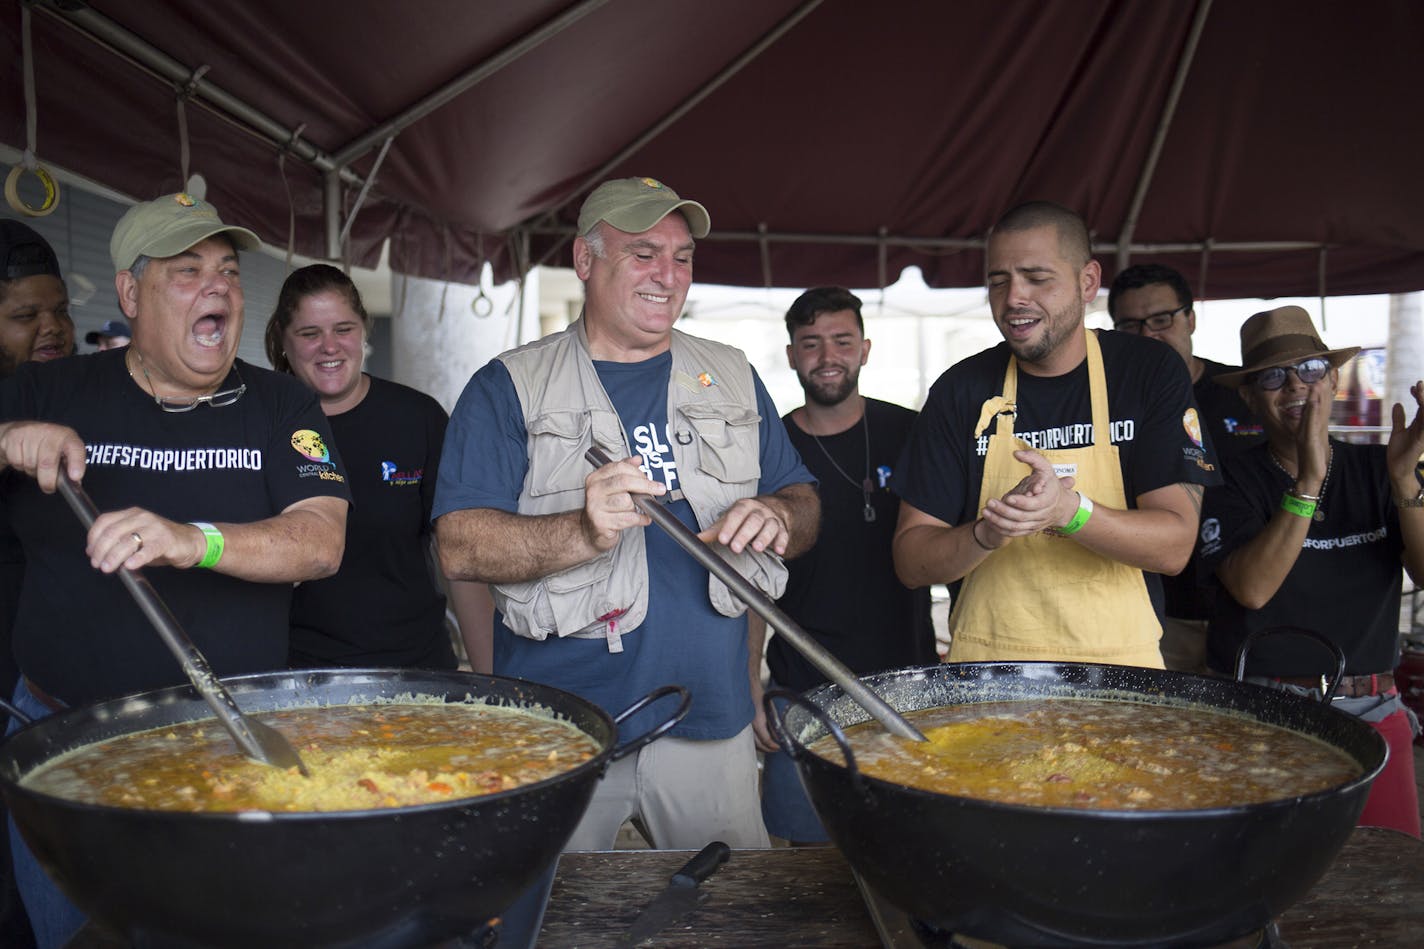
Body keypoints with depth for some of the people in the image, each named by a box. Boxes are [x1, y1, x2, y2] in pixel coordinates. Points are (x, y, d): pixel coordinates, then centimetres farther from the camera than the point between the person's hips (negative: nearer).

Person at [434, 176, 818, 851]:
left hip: (711, 720, 3)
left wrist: (775, 515, -10)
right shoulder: (509, 387, -2)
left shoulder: (732, 378, 10)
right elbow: (459, 547, -10)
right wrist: (583, 532, -27)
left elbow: (804, 505, 14)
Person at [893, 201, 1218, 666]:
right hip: (985, 674, -3)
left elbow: (1174, 545, -8)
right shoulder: (960, 391, 1)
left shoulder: (1151, 371, 0)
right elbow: (911, 562, -1)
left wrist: (1069, 510, -25)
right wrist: (987, 532, -20)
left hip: (1120, 665, 4)